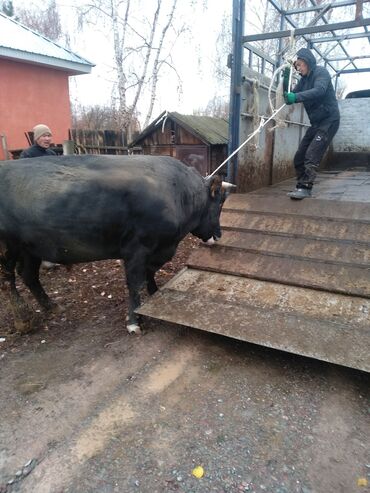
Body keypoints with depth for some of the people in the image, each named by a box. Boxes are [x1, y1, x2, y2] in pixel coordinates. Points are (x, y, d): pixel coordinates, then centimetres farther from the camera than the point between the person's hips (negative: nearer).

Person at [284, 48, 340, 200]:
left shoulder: (321, 72, -8)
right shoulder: (304, 79, 16)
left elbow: (319, 90, -29)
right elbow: (291, 96, 9)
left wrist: (296, 97, -40)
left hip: (329, 120, -8)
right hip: (316, 123, 8)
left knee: (312, 155, -22)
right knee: (299, 157, 2)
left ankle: (305, 187, -25)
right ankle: (301, 187, 8)